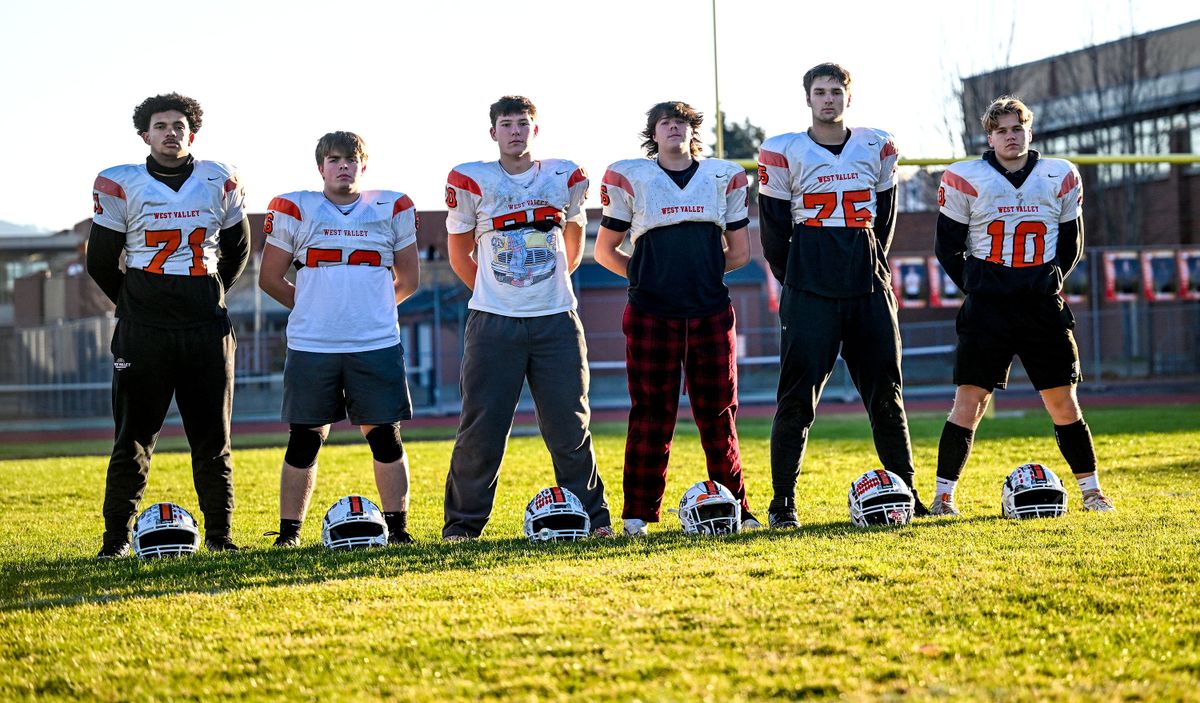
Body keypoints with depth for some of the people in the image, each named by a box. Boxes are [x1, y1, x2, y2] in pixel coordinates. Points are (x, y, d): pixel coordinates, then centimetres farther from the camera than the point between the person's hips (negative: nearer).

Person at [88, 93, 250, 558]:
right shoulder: (121, 187, -2)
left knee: (213, 435, 4)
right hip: (143, 328, -2)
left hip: (206, 327, 2)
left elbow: (237, 249, 19)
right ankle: (117, 536, 6)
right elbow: (101, 262, 7)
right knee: (134, 436, 0)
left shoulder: (219, 184, 5)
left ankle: (219, 532, 11)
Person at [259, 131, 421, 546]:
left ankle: (398, 528, 9)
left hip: (377, 344, 1)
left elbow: (408, 280, 17)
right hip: (311, 346, -1)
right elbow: (270, 278, 9)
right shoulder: (294, 210, 5)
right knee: (305, 442, 2)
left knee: (385, 438, 1)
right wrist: (313, 310, 10)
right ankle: (288, 533, 10)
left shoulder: (393, 210, 9)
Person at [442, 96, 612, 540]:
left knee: (570, 427, 3)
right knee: (481, 430, -2)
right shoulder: (471, 182, -1)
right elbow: (459, 256, 11)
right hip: (493, 322, -2)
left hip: (556, 320, 2)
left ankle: (592, 516, 15)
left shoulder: (565, 178, 6)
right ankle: (462, 523, 8)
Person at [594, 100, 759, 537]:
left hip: (711, 312, 2)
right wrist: (647, 275, 4)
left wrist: (699, 271, 9)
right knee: (651, 414, -2)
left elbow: (740, 253, 15)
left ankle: (735, 507, 13)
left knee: (719, 412, 5)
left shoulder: (724, 178, 9)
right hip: (652, 314, -2)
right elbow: (605, 250, 10)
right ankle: (638, 513, 4)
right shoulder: (629, 178, 4)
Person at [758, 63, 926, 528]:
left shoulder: (877, 149, 10)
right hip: (809, 292, -3)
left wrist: (869, 270, 13)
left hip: (869, 289, 3)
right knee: (797, 397, -6)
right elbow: (773, 229, 5)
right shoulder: (784, 154, 0)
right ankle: (782, 501, 0)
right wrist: (796, 282, 7)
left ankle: (906, 493, 13)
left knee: (886, 394, 6)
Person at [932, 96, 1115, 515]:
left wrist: (1049, 285, 7)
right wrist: (978, 288, 2)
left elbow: (1071, 245, 15)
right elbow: (947, 247, 5)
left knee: (1063, 402, 4)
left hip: (1043, 308, 2)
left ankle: (1091, 491, 14)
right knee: (969, 400, -7)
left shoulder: (1060, 179, 6)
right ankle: (944, 495, -2)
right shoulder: (966, 180, -1)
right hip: (986, 308, -2)